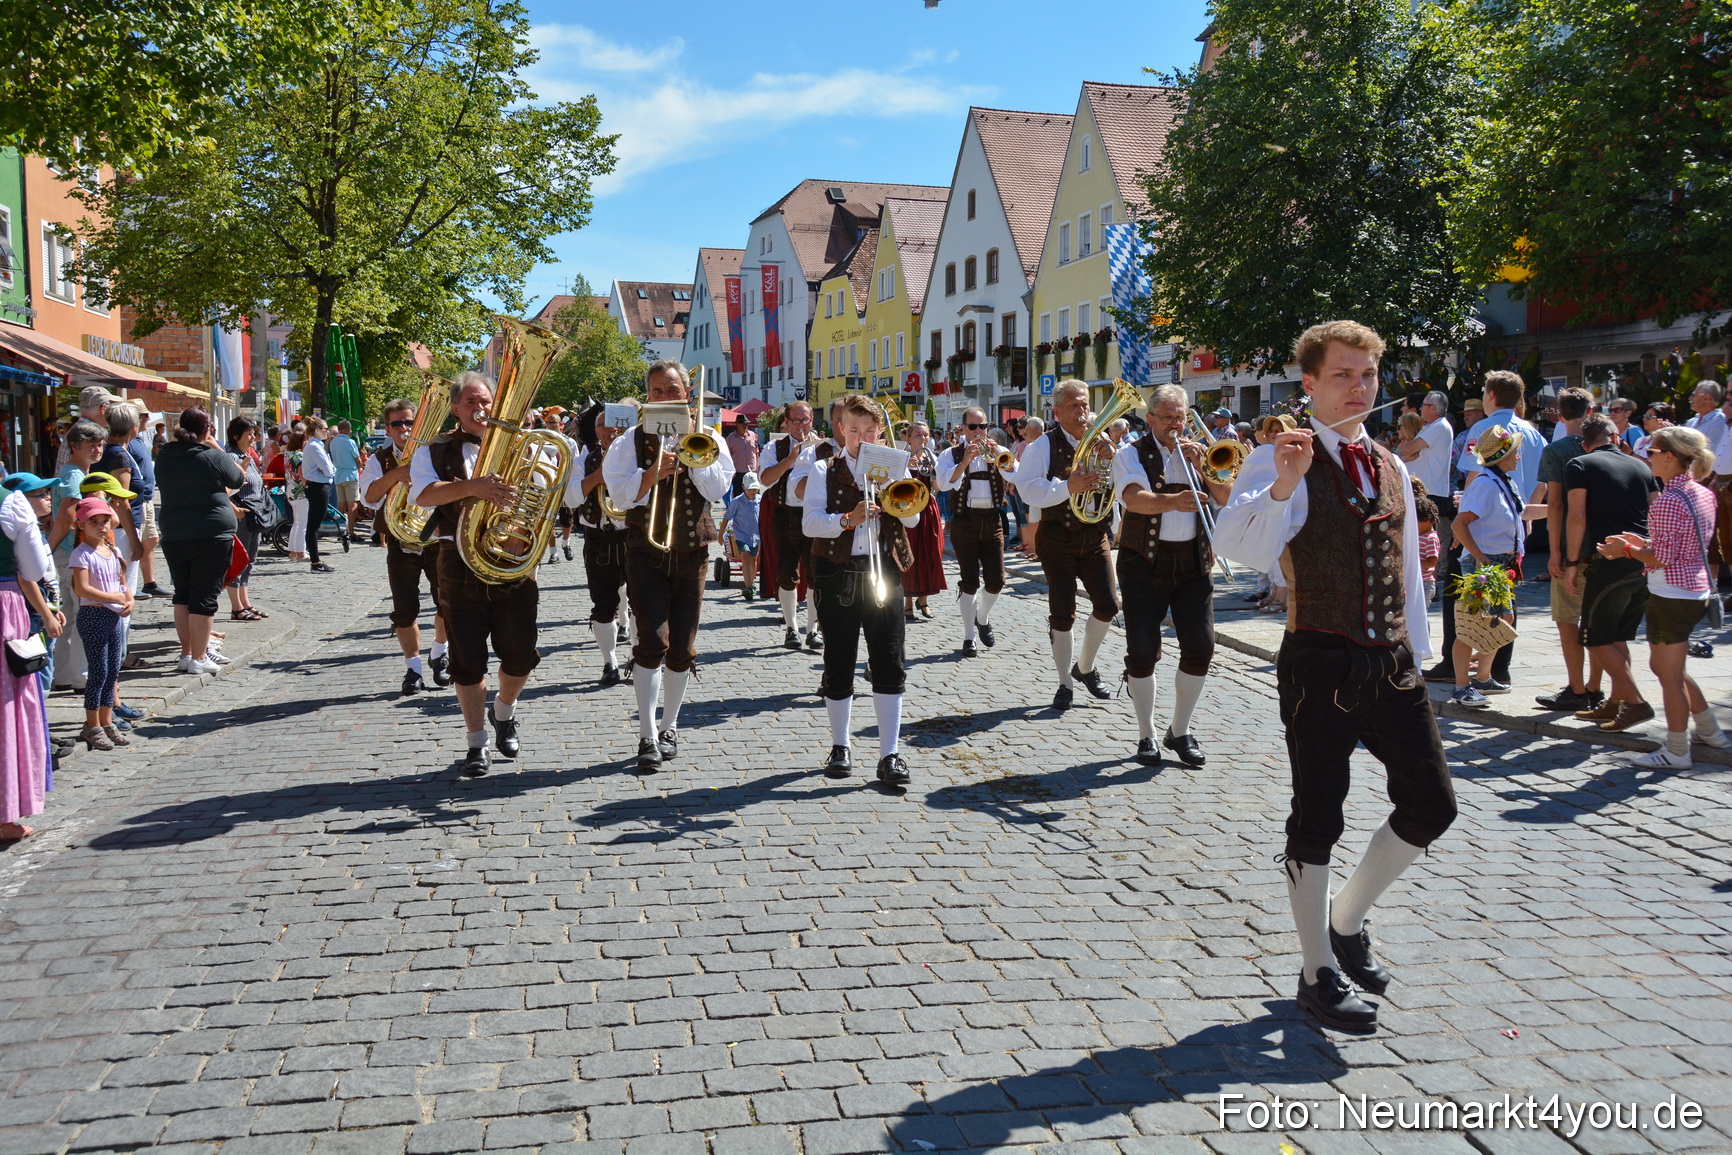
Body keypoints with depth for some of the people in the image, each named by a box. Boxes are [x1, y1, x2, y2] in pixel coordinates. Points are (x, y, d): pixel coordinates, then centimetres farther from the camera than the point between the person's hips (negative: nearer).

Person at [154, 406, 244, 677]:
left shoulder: (164, 456, 4)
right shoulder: (213, 457, -11)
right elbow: (238, 480, 4)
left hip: (173, 535, 5)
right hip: (213, 535, -5)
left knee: (182, 594, 16)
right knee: (204, 597, 0)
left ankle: (186, 653, 20)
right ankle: (199, 658, 1)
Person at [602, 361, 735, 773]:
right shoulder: (631, 440, 2)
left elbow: (718, 489, -8)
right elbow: (620, 494, -11)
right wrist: (654, 472, -26)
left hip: (692, 551, 2)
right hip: (646, 552, -2)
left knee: (682, 648, 7)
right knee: (653, 642, -15)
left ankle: (669, 727, 24)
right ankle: (648, 737, -10)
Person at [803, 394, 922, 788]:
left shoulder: (893, 467, 11)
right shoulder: (825, 471, 5)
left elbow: (912, 518, -1)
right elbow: (809, 523, -7)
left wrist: (887, 479, -12)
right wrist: (847, 519, -23)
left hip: (884, 570, 1)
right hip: (838, 574, -1)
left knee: (890, 664, -4)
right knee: (839, 663, 6)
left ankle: (890, 753, -1)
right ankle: (840, 746, 20)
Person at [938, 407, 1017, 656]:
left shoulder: (997, 451, 10)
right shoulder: (952, 454, 3)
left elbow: (1017, 476, -9)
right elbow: (945, 483, -15)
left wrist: (996, 458, -23)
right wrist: (965, 461, -26)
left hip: (992, 521, 3)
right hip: (965, 521, -2)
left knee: (996, 581, 2)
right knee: (969, 582, -3)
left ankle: (983, 619, 30)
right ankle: (969, 637, 7)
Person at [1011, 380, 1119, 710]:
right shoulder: (1045, 446, -6)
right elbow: (1029, 489, -18)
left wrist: (1111, 458, -15)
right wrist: (1068, 487, -30)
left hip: (1095, 536, 4)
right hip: (1058, 539, -4)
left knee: (1108, 606, 0)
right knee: (1062, 614, 0)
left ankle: (1085, 667, 25)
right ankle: (1065, 684, 13)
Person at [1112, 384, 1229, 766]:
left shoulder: (1197, 453, 12)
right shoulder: (1132, 454, 1)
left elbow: (1226, 497, 0)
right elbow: (1135, 499, -19)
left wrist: (1200, 466, -12)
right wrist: (1173, 501, -36)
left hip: (1194, 562, 3)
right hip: (1144, 563, -3)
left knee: (1200, 648, -3)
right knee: (1142, 652, -4)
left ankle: (1180, 730, 15)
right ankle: (1146, 735, 12)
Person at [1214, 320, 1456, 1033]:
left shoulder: (1391, 468, 13)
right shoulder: (1282, 461, -8)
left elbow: (1407, 569, 20)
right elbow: (1238, 545, -26)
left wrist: (1415, 656, 18)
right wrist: (1282, 483, -41)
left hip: (1390, 664, 6)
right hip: (1320, 665, -6)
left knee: (1431, 804, 6)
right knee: (1317, 819, 4)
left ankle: (1347, 920, 29)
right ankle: (1319, 972, 21)